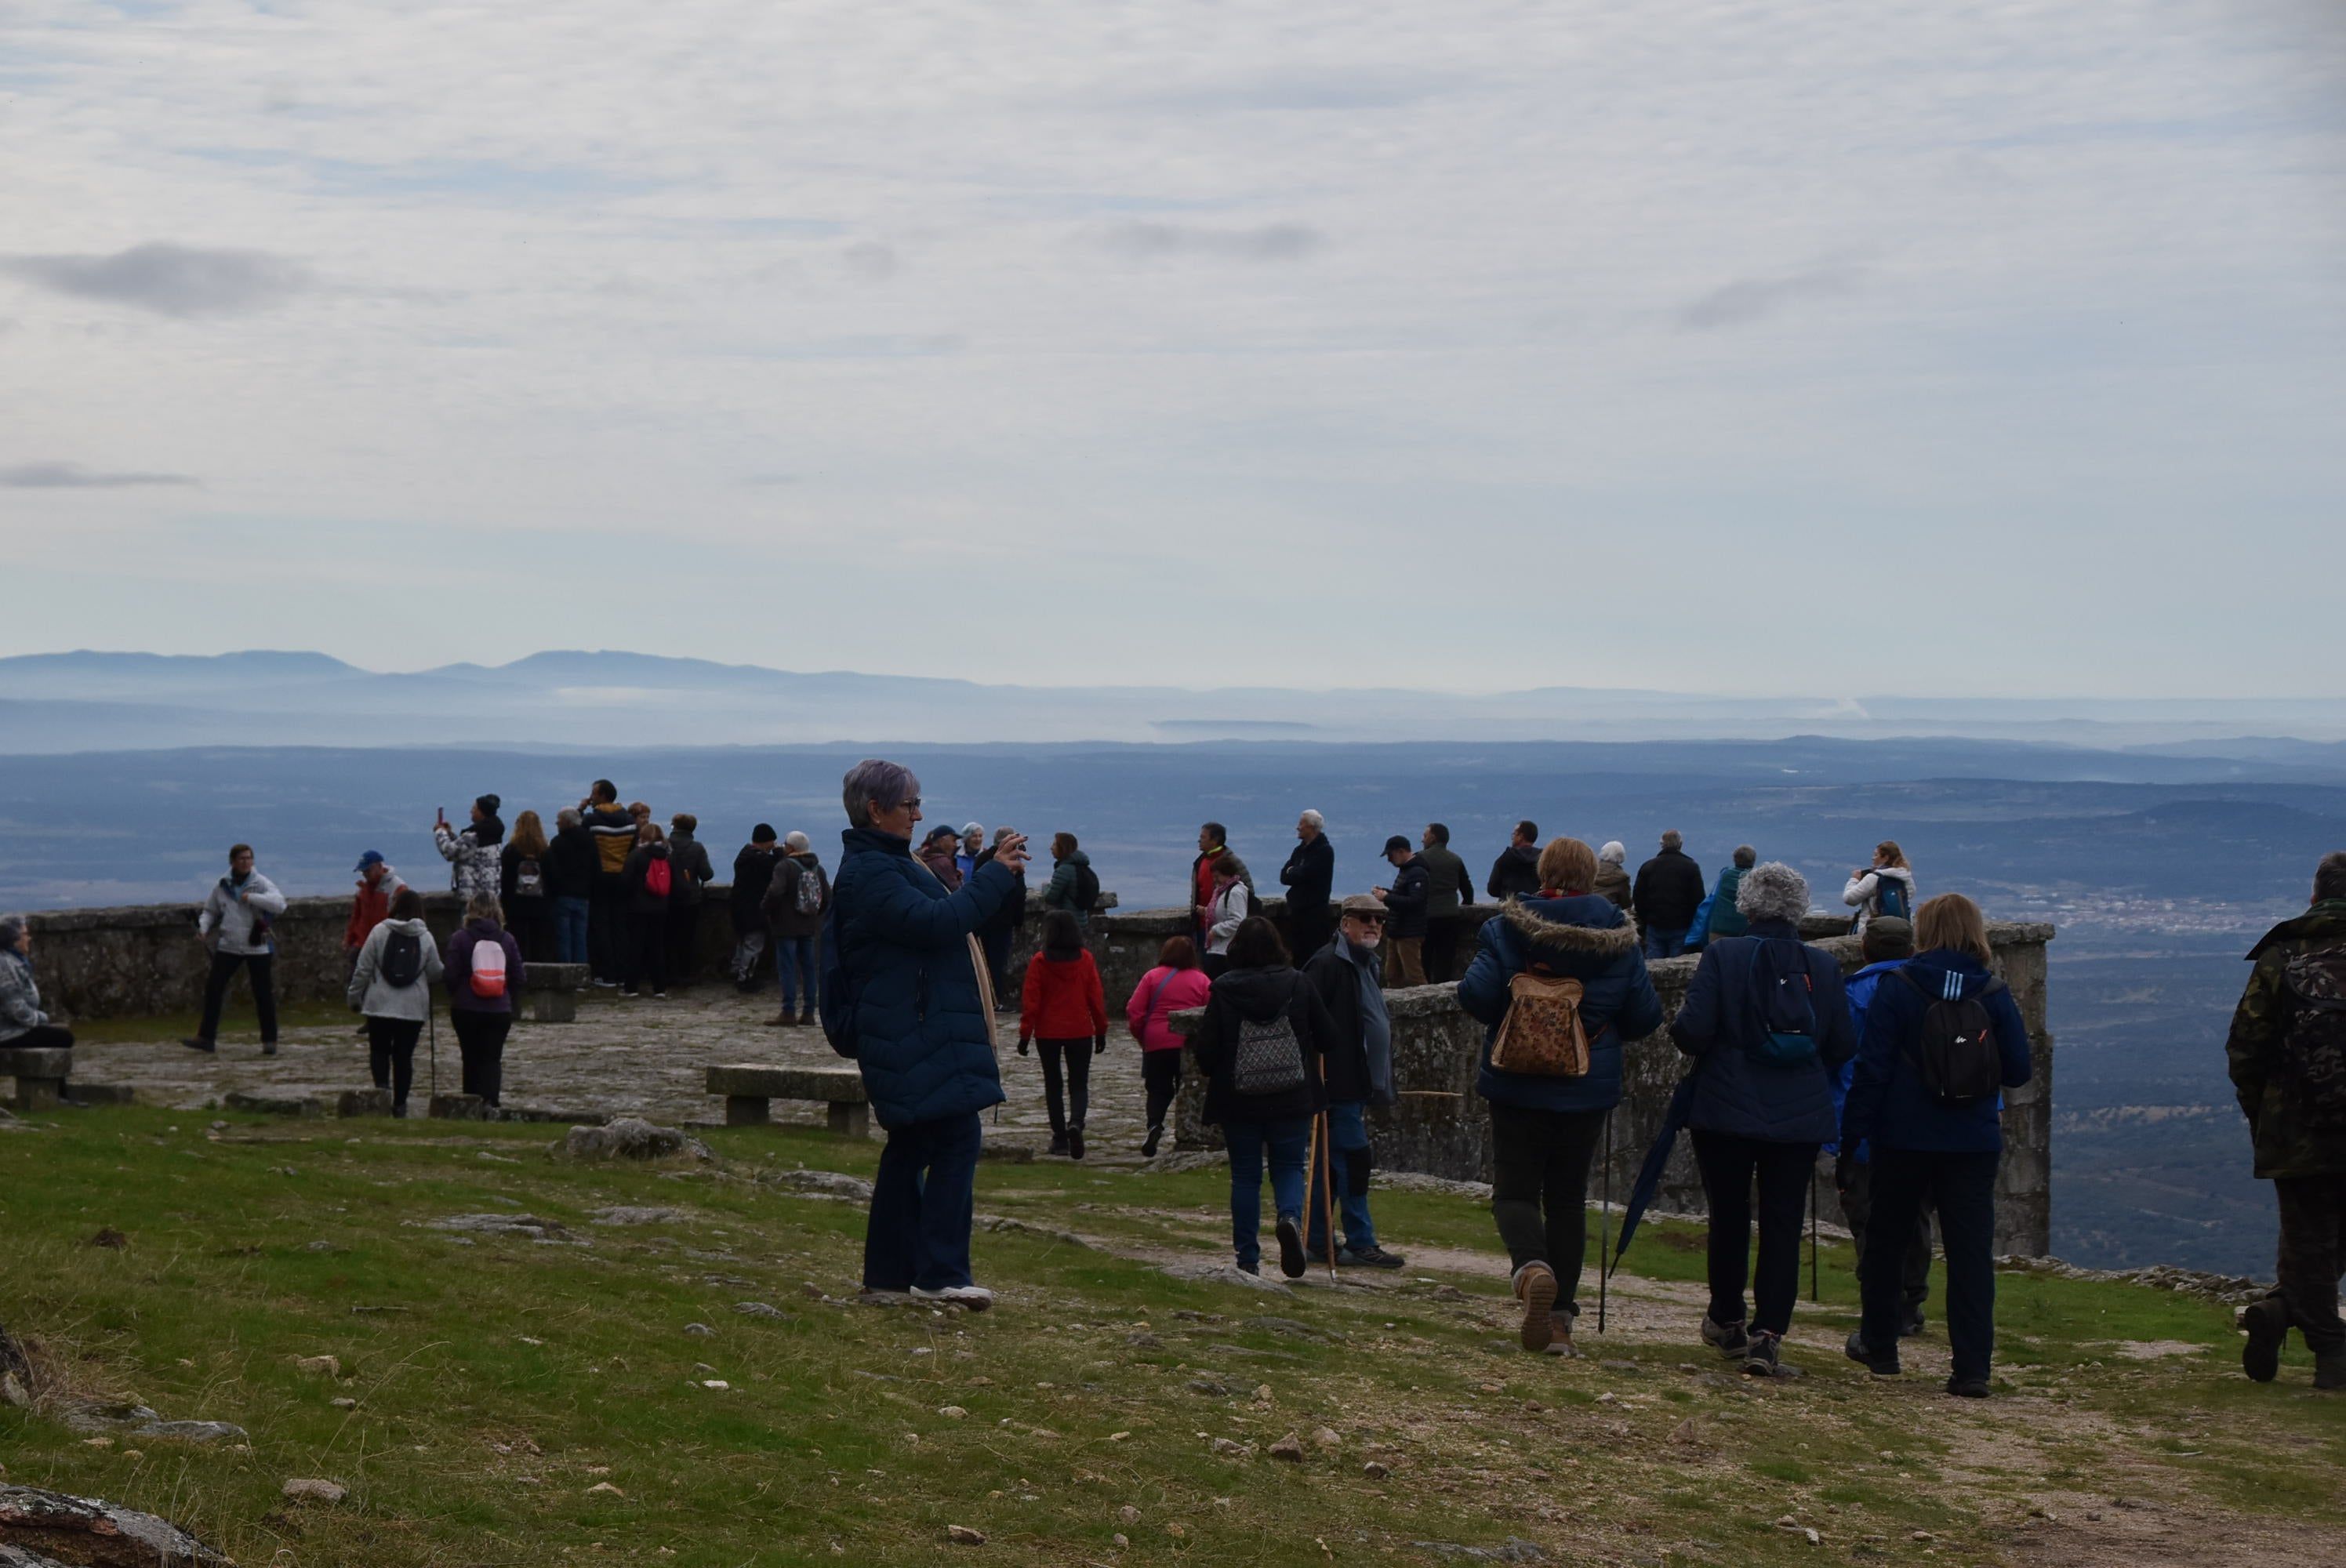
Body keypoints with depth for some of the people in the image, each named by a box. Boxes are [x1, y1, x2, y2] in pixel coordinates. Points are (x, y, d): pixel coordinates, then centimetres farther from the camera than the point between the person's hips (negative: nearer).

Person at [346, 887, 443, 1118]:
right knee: (404, 1055, 8)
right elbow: (436, 972, 3)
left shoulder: (379, 931, -4)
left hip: (380, 1004, -1)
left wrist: (355, 996, 8)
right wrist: (446, 969, 26)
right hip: (414, 1008, 1)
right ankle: (399, 1103, 11)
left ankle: (382, 1086, -11)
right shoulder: (426, 937, -1)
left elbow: (363, 969, -3)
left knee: (379, 1049, 13)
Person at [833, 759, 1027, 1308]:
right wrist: (996, 874, -19)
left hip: (918, 1032, 11)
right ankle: (941, 1273, -15)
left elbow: (943, 915, 26)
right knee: (957, 1138, -14)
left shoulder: (885, 864, 21)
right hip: (912, 1032, -11)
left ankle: (890, 1268, 18)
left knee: (912, 1145, 13)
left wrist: (994, 867, 16)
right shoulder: (868, 873, -15)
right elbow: (937, 922, -24)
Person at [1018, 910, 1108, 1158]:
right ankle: (1076, 1123, -22)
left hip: (1048, 1033, -1)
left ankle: (1060, 1138, 11)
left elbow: (1031, 1001, -7)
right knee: (1079, 1084, 6)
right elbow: (1096, 998, 1)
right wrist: (1101, 1031, 10)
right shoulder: (1085, 960, -2)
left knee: (1053, 1084, 12)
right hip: (1080, 1032, 1)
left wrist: (1025, 1034, -2)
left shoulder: (1039, 962, -8)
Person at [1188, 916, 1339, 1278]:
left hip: (1238, 1100, 0)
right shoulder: (1297, 985, -3)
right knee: (1289, 1167, 11)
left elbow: (1206, 1048, -7)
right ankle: (1290, 1218, -19)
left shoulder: (1223, 990, -7)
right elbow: (1327, 1035, 1)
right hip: (1293, 1099, 0)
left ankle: (1248, 1258, 10)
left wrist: (1212, 1073, 15)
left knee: (1245, 1175, 10)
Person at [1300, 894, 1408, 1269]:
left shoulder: (1365, 964, 18)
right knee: (1353, 1160, -7)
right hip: (1338, 1084, -10)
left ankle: (1316, 1241, 17)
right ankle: (1360, 1244, -3)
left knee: (1332, 1164, 12)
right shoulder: (1328, 963, -13)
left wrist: (1375, 1084, 24)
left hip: (1355, 1086, 10)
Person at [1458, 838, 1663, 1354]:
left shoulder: (1509, 929, -9)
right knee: (1568, 1196, 12)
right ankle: (1559, 1317, 11)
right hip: (1589, 1088, 2)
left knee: (1515, 1189, 4)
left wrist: (1502, 1017, 6)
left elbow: (1476, 996, -16)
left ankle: (1532, 1267, -27)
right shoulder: (1618, 937, -2)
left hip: (1518, 1084, -2)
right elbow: (1645, 1016, -1)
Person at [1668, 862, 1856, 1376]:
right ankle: (1768, 1333, -7)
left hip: (1727, 1111, -1)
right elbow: (1843, 1047, 3)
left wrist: (1678, 1027, 8)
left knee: (1729, 1217, 14)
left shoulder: (1723, 956, -8)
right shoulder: (1823, 966, 0)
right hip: (1801, 1117, 1)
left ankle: (1726, 1320, 28)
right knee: (1783, 1223, 3)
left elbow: (1694, 1032, -14)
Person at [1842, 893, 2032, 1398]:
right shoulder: (1995, 994, -3)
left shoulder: (1897, 989, -8)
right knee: (1971, 1250, 3)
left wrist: (1853, 1131, -4)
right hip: (1974, 1143, 1)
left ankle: (1879, 1345, 29)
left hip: (1904, 1139, -1)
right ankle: (1971, 1367, -2)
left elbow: (1872, 1067, -9)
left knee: (1887, 1239, 17)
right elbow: (2017, 1070, 0)